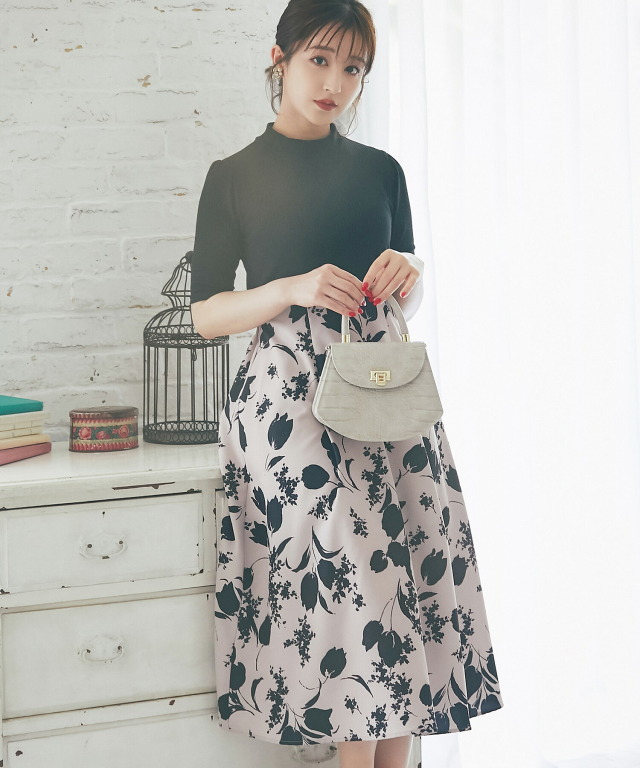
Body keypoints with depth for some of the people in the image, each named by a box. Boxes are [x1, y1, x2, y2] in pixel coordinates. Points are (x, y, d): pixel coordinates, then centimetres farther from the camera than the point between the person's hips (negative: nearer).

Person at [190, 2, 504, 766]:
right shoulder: (235, 177, 5)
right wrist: (294, 288, -14)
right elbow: (207, 314, 2)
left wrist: (407, 277, -3)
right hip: (287, 394, -3)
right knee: (350, 581, -10)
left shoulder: (380, 170, 14)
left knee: (405, 575, -4)